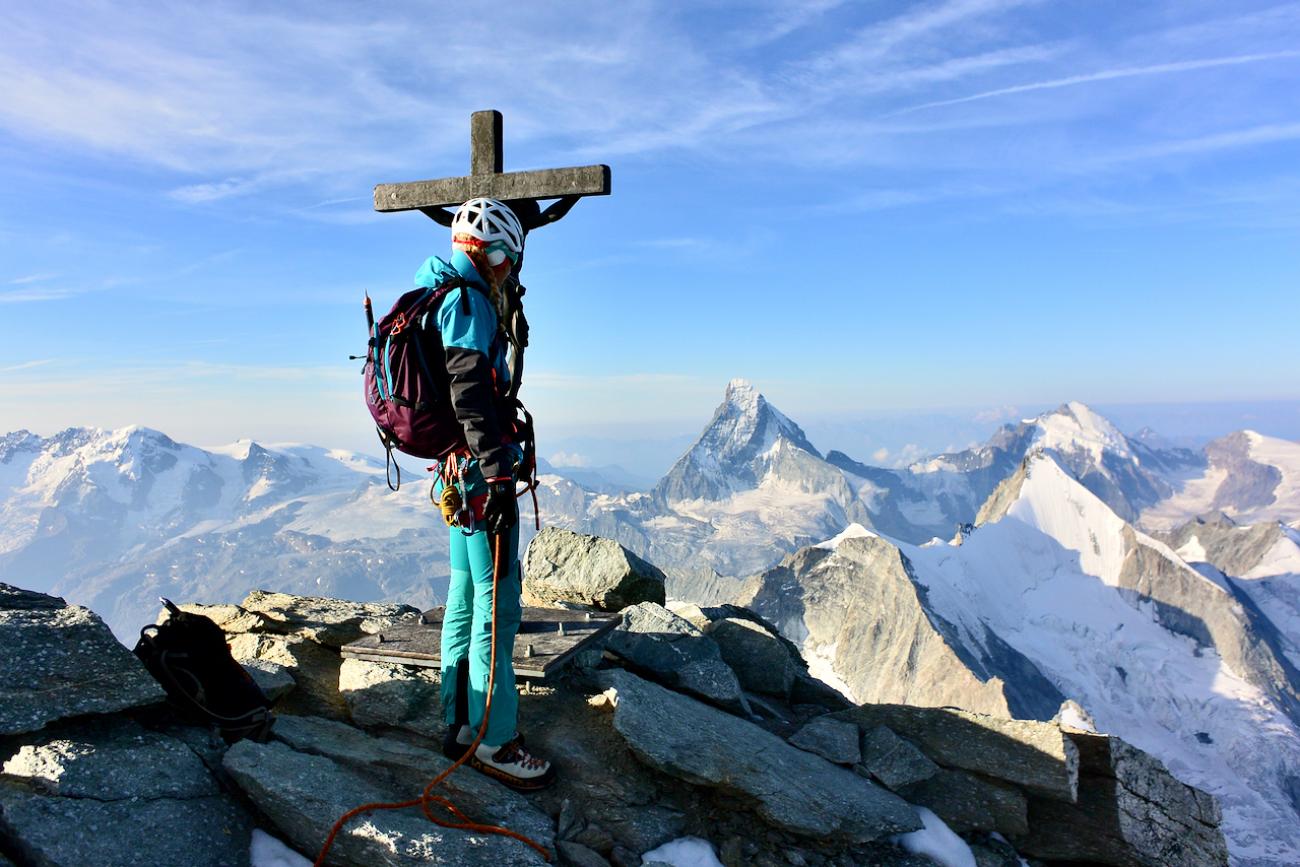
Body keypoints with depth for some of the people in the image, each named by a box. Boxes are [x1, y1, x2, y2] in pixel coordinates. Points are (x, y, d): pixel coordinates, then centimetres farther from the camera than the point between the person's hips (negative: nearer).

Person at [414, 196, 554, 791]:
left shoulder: (441, 296, 21)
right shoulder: (469, 299, -11)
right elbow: (470, 391, -22)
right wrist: (497, 475, -25)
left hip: (456, 472, 11)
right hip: (479, 467, -11)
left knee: (466, 596, 14)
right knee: (498, 604, -5)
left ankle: (460, 726, 24)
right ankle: (492, 741, 3)